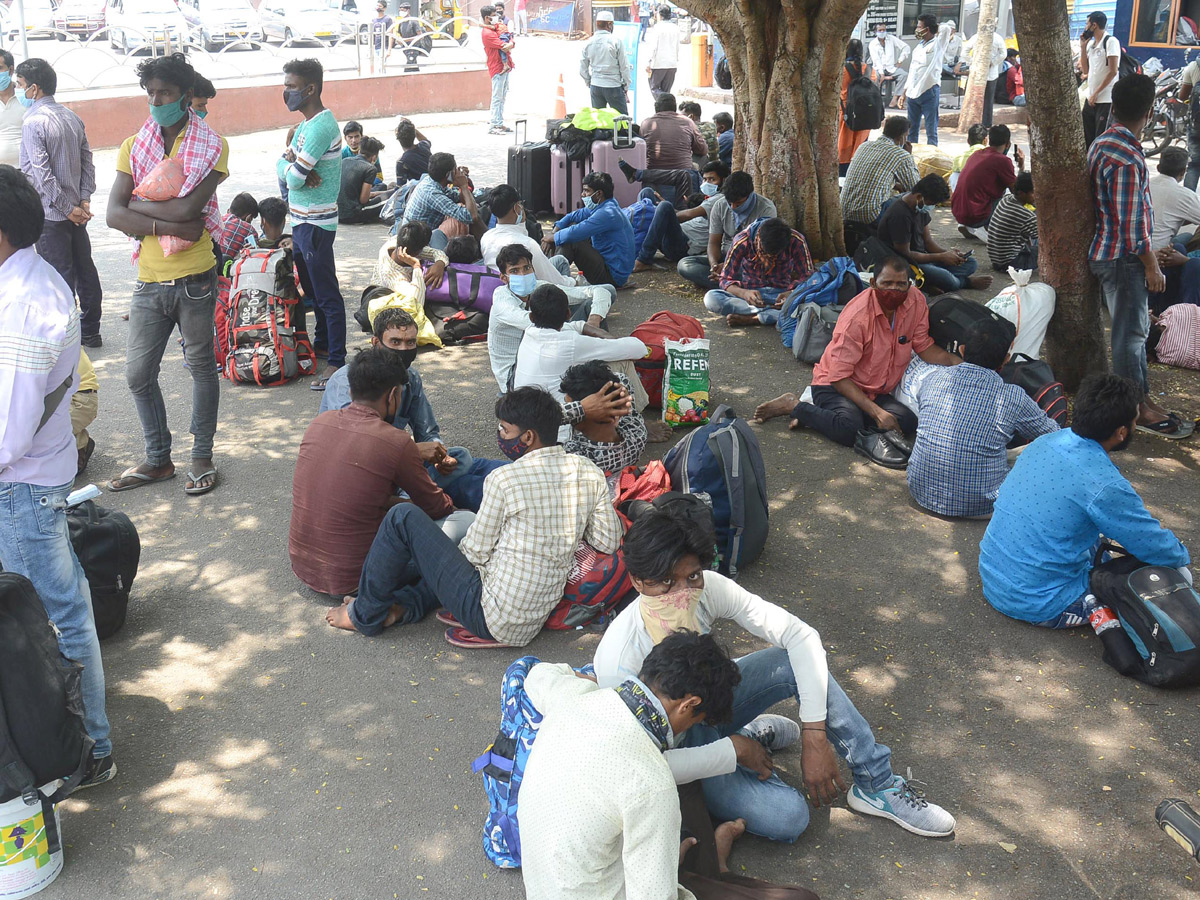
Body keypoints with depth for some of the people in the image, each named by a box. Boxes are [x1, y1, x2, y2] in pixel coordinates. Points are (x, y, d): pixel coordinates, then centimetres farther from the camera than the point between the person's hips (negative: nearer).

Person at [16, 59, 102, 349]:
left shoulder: (33, 122, -16)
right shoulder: (72, 117, 7)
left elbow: (41, 175, -20)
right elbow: (87, 161, 8)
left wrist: (68, 208, -15)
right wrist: (84, 200, 3)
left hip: (50, 214, -7)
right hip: (75, 211, 7)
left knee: (59, 276, -1)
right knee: (85, 269, 12)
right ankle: (90, 331, 21)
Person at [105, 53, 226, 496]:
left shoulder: (211, 147, -4)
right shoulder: (133, 147, 6)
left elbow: (189, 207, -18)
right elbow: (114, 215, -6)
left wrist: (137, 205, -8)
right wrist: (171, 225, -17)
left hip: (194, 281, -4)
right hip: (149, 282, 4)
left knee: (202, 367, 10)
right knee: (138, 373, 8)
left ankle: (202, 456, 24)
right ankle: (157, 459, 24)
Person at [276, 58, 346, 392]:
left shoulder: (321, 126, -20)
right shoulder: (307, 123, 13)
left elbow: (293, 175, -23)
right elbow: (282, 167, 8)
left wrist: (291, 162, -1)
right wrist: (296, 168, -13)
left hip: (316, 223, -10)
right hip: (301, 220, 10)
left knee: (327, 295, -5)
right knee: (311, 289, 21)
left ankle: (336, 361, 0)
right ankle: (322, 344, 35)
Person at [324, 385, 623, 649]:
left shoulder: (504, 480, -18)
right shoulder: (589, 473, -2)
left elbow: (476, 553, -9)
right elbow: (609, 543, 5)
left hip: (491, 616, -8)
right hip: (536, 619, 8)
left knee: (403, 517, -5)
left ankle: (366, 613, 11)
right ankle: (407, 606, 17)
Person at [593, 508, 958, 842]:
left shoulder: (709, 588, -25)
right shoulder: (620, 660, -36)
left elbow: (801, 636, -22)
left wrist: (814, 735, -27)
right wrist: (733, 751, -26)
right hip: (678, 743, -4)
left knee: (801, 661, -23)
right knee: (788, 817, -24)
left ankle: (879, 786, -4)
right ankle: (742, 740, 7)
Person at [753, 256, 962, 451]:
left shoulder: (915, 301, -7)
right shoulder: (857, 317, -25)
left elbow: (925, 347, 3)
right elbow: (840, 377, -24)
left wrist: (956, 362, -15)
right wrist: (877, 413, -29)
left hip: (875, 391, 8)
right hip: (836, 385, -8)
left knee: (907, 422, -20)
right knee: (850, 429, -35)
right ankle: (795, 406, -8)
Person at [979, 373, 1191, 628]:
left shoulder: (1046, 442, -1)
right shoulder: (1105, 487, -24)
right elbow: (1161, 552, -10)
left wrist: (1146, 522, 26)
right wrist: (1181, 554, 13)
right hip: (1039, 606, -8)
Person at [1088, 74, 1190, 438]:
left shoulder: (1102, 143, 7)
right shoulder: (1127, 158, -25)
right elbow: (1132, 223, -24)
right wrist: (1152, 266, -13)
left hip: (1107, 250, 10)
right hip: (1123, 257, -10)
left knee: (1135, 326, 18)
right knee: (1131, 330, 0)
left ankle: (1140, 394, 29)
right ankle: (1139, 408, 11)